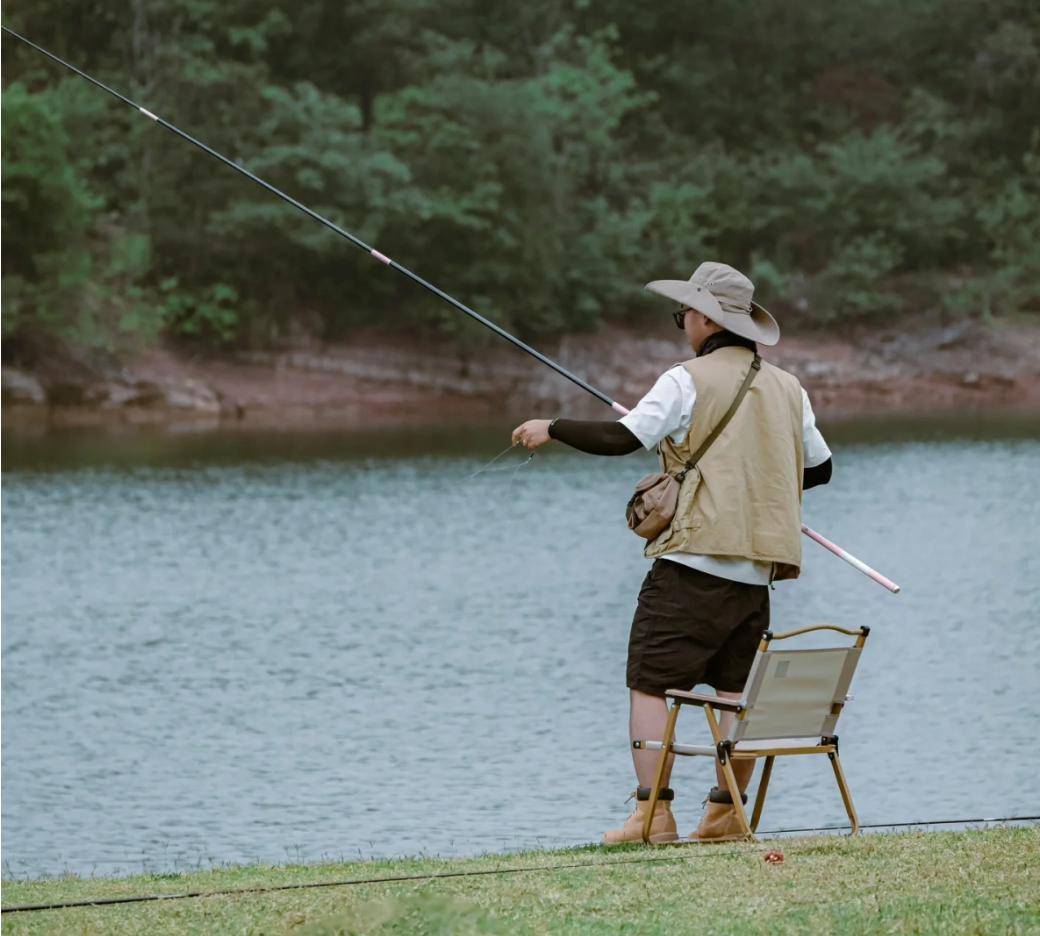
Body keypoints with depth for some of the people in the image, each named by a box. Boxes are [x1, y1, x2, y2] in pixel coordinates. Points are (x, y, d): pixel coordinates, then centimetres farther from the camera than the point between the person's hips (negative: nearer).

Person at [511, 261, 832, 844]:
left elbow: (622, 438, -14)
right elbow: (820, 467, 24)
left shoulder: (690, 381, -6)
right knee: (738, 690, 11)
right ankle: (726, 812, 7)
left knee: (651, 685, -4)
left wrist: (551, 429, -1)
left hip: (694, 560, -6)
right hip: (756, 571, 6)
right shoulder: (788, 389, 13)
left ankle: (653, 812, -11)